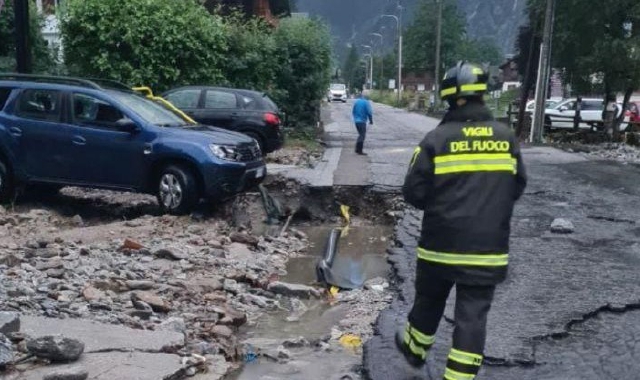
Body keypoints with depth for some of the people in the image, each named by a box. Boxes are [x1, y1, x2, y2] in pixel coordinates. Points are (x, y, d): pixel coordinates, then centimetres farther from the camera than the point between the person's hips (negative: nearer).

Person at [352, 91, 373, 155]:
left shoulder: (356, 101, 8)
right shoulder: (366, 102, -10)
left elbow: (353, 111, 15)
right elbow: (369, 112, -13)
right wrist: (371, 120, 0)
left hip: (356, 120, 7)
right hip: (362, 121, -7)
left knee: (361, 135, 19)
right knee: (362, 135, -2)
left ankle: (357, 149, 20)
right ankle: (359, 151, -4)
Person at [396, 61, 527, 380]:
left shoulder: (437, 138, -12)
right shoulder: (506, 137, -1)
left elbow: (413, 192, -9)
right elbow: (517, 187, 9)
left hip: (442, 243, -1)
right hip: (489, 247, 2)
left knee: (429, 300, 20)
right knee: (473, 315, 7)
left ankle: (414, 349, 43)